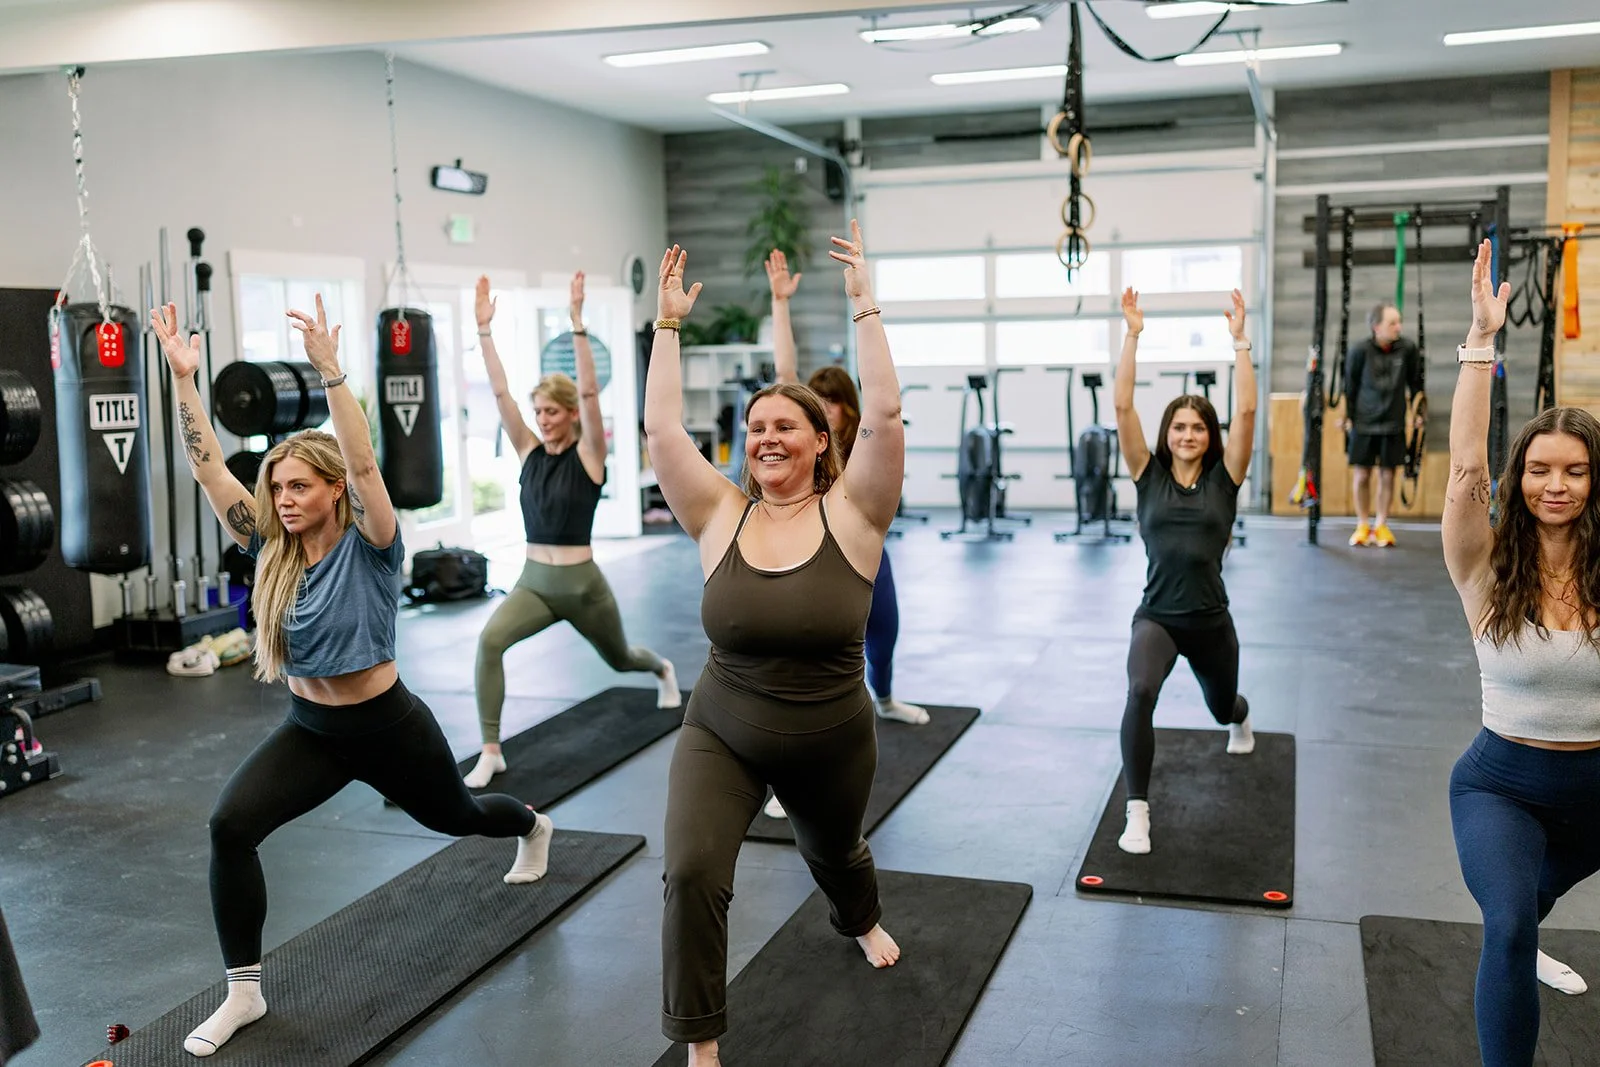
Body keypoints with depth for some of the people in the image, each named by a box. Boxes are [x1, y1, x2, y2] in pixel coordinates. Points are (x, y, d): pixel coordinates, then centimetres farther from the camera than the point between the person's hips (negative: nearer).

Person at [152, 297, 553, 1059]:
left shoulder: (368, 547, -19)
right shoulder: (271, 549, -7)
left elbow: (363, 463, -36)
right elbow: (209, 468, -13)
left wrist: (329, 370, -44)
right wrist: (182, 375, -21)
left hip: (386, 725, -3)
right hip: (308, 728, 4)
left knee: (454, 818, 23)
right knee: (229, 826, -20)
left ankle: (533, 827, 59)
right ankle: (243, 993, -6)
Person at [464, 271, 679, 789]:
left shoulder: (588, 455, -10)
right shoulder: (529, 451, 1)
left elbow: (589, 391, -23)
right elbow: (501, 393, -6)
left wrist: (577, 323, -30)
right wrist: (485, 330, -13)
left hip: (582, 584, -3)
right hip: (533, 582, 3)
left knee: (619, 659, 23)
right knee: (489, 641, -27)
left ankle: (663, 670, 62)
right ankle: (491, 752, -19)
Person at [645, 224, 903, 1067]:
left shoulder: (850, 514, -13)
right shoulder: (721, 516, -8)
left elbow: (884, 414, -25)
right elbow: (660, 428, -14)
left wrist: (863, 305, -25)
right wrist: (668, 323, -13)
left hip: (831, 744, 0)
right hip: (721, 736, 0)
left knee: (833, 854, 27)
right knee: (691, 873, -19)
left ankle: (862, 923, 65)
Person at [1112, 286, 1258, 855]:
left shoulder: (1224, 478, -3)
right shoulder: (1149, 475, -3)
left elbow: (1246, 411, -14)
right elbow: (1122, 407, -11)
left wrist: (1239, 339, -17)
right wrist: (1133, 336, -16)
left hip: (1211, 620, 2)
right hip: (1156, 616, -2)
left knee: (1222, 709, 26)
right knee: (1140, 693, -32)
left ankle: (1242, 722, 68)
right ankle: (1138, 813, -21)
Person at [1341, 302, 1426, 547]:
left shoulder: (1408, 350, -3)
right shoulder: (1360, 351, -8)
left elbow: (1415, 383, 10)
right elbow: (1350, 385, 1)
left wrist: (1417, 411, 7)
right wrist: (1346, 416, 2)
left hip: (1393, 424, 1)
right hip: (1363, 423, -1)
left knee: (1387, 476, 4)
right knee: (1361, 475, 1)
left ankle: (1382, 525, 16)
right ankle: (1363, 525, 15)